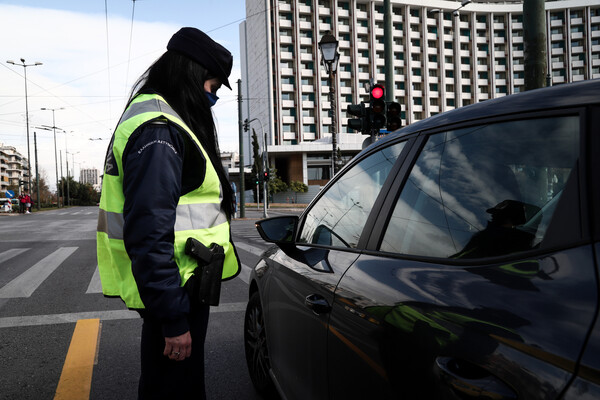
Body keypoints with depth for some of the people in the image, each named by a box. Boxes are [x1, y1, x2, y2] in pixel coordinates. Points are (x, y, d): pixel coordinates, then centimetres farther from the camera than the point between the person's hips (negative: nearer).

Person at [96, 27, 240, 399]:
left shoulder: (163, 121, 17)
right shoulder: (158, 130, -18)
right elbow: (149, 233, -25)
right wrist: (173, 320, -24)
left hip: (180, 288, 10)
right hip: (173, 294, -10)